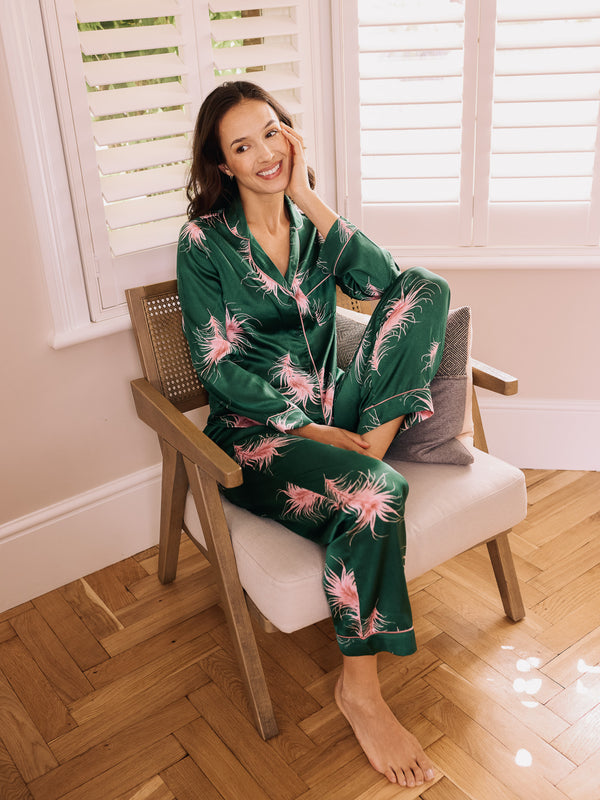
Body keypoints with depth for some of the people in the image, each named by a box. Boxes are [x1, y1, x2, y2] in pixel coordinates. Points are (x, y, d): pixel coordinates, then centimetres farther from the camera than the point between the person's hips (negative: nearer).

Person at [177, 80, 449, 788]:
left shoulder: (311, 220, 9)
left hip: (334, 408, 5)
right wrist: (310, 431, -18)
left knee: (426, 286, -10)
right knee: (375, 494, -33)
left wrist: (309, 199, -10)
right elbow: (219, 367, -11)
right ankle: (358, 687, -14)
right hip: (254, 430, -5)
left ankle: (376, 443, -18)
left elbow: (383, 282, -9)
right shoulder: (204, 239, -6)